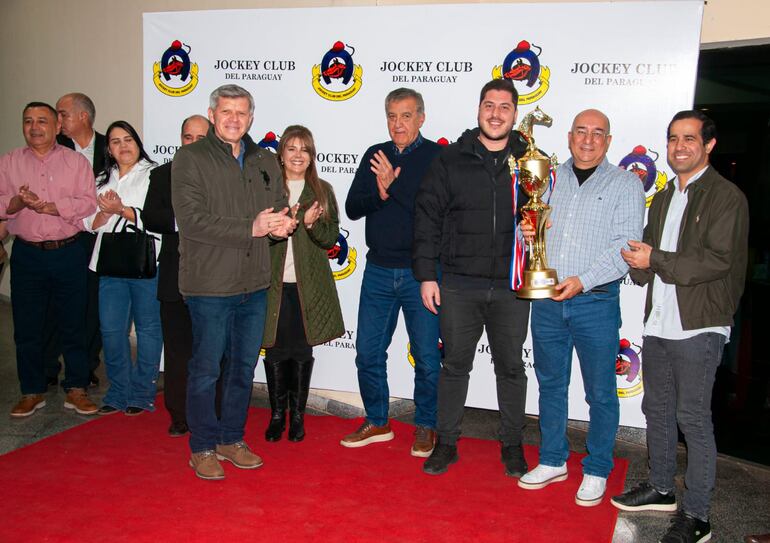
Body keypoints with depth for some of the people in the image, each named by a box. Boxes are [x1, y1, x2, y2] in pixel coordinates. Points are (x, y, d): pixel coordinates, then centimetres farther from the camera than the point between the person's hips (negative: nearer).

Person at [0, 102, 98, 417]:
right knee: (26, 326, 7)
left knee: (74, 324, 4)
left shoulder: (76, 161, 4)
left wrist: (46, 206, -17)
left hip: (69, 252, -1)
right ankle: (32, 392, 21)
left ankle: (76, 390, 16)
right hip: (27, 255, 2)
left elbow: (88, 203, -8)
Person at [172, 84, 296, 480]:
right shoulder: (190, 158, -5)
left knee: (244, 366, 13)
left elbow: (280, 208, 15)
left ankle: (232, 439, 28)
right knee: (206, 368, 3)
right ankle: (203, 448, 19)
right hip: (210, 284, -5)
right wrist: (251, 228, -20)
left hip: (254, 283, 6)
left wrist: (282, 224, -11)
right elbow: (192, 221, -15)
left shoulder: (265, 161, 13)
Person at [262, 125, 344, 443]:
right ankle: (277, 414, 22)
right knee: (275, 351, 5)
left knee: (302, 353, 9)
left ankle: (297, 415, 23)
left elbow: (331, 238, 2)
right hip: (273, 283, -1)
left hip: (308, 285, 1)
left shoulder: (322, 191, 5)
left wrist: (311, 224, -17)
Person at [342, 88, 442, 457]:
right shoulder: (374, 156, 9)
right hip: (378, 270, 4)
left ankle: (426, 426, 24)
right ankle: (377, 422, 28)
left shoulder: (437, 157, -4)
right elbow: (352, 208, 2)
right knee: (368, 353, 9)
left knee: (426, 356, 4)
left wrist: (395, 185, -21)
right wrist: (380, 194, -16)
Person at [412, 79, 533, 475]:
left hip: (511, 287, 1)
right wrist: (426, 274, -2)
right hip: (459, 284, 0)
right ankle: (447, 443, 24)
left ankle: (512, 445, 28)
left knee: (511, 367, 12)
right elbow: (427, 217, 2)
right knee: (454, 364, 10)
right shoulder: (452, 159, 2)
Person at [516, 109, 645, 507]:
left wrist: (583, 281, -20)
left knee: (600, 392, 5)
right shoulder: (549, 179, 12)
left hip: (596, 300, -3)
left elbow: (625, 245, -9)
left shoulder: (625, 184, 1)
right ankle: (553, 460, 28)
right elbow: (527, 229, 16)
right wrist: (525, 232, -8)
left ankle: (597, 471, 21)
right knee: (550, 383, 13)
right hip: (546, 298, 4)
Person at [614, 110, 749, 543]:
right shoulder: (663, 199, 18)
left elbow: (717, 260, -17)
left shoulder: (727, 197, -6)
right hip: (659, 322, 8)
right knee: (658, 409, 16)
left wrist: (656, 260, -16)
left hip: (699, 327, -7)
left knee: (693, 418, -3)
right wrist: (639, 264, -3)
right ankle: (662, 490, 32)